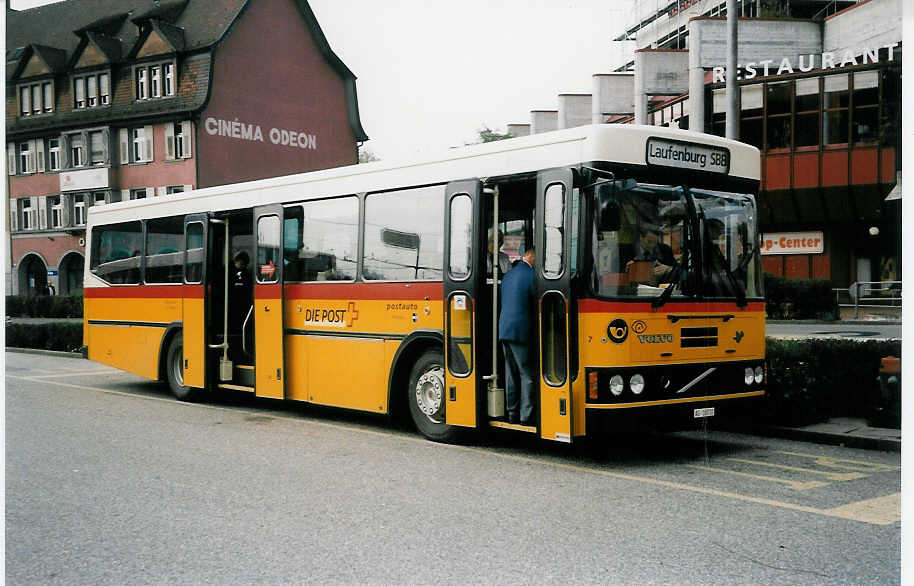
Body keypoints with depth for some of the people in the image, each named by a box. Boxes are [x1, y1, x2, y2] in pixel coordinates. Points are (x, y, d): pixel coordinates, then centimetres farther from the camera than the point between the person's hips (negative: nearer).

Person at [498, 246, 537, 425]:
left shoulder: (508, 275, 16)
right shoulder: (531, 275, -10)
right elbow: (539, 304, -8)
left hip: (504, 329, 8)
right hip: (521, 331, -8)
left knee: (511, 374, 12)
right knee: (527, 374, -2)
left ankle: (512, 413, 16)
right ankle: (526, 415, -2)